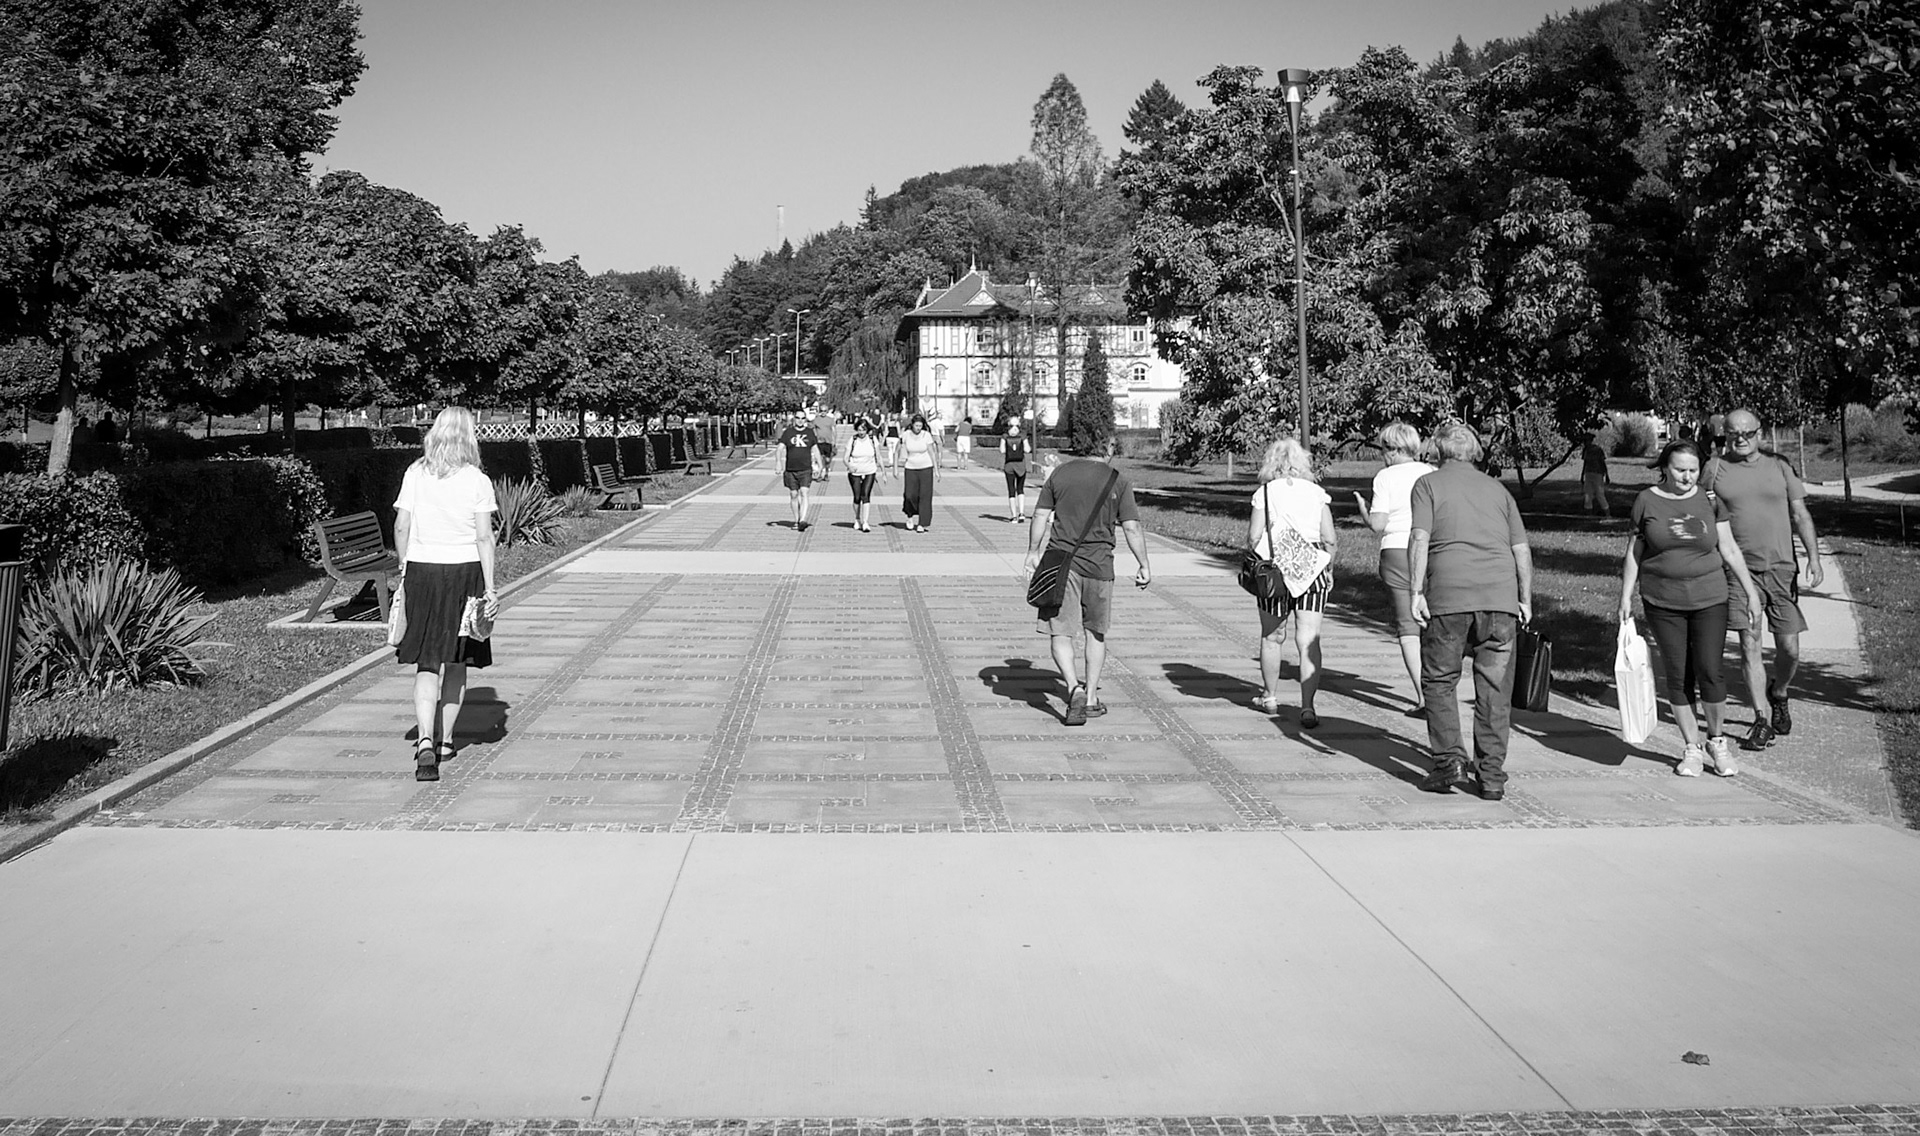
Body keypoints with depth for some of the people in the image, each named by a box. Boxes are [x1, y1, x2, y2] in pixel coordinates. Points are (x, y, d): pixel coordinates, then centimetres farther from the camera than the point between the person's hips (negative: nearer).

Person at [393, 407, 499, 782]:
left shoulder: (414, 475, 1)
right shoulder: (476, 481, -5)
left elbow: (401, 526, 1)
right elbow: (484, 537, -8)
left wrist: (404, 568, 15)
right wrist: (490, 588, -5)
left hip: (421, 571, 1)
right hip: (464, 571, -1)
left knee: (427, 663, 2)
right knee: (457, 661, 15)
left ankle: (426, 741, -16)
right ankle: (445, 739, 24)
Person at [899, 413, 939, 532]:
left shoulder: (926, 435, -6)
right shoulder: (906, 435, -4)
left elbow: (931, 453, -2)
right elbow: (902, 454, 4)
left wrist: (936, 470, -2)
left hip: (926, 468, -1)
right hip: (911, 468, 1)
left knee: (925, 496, -4)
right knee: (910, 495, -9)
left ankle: (921, 524, 1)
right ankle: (910, 516, 19)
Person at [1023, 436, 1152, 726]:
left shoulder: (1060, 474, 3)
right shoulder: (1119, 481, -2)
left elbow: (1041, 516, 5)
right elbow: (1131, 528, -5)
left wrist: (1033, 553, 16)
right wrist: (1144, 565, 5)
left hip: (1060, 561, 0)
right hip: (1098, 565, 0)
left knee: (1060, 632, 1)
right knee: (1096, 632, 16)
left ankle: (1074, 688, -20)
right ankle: (1091, 698, 20)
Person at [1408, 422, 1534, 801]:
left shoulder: (1428, 484, 9)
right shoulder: (1497, 489, 20)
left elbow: (1419, 539, -5)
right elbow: (1522, 549, 14)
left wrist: (1417, 591, -7)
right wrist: (1525, 599, 18)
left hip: (1449, 597, -3)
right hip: (1501, 595, 3)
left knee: (1438, 681, 10)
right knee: (1495, 688, 7)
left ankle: (1449, 761, -2)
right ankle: (1492, 777, 6)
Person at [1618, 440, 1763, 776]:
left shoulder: (1710, 501, 3)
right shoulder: (1647, 502, 1)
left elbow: (1729, 549, 8)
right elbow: (1633, 553, 6)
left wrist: (1750, 590, 8)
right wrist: (1626, 597, 3)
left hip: (1709, 600, 0)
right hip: (1663, 603, 0)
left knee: (1709, 673, -5)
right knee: (1678, 676, 3)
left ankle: (1717, 740, 17)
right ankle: (1691, 748, 15)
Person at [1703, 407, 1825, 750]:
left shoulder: (1779, 466, 7)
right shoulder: (1714, 468, 4)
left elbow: (1800, 515, 7)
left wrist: (1814, 558, -3)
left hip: (1781, 567, 2)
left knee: (1789, 649, 3)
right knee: (1750, 646, -6)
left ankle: (1778, 694, 33)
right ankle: (1761, 721, 2)